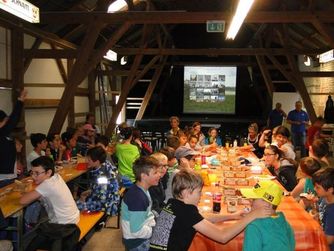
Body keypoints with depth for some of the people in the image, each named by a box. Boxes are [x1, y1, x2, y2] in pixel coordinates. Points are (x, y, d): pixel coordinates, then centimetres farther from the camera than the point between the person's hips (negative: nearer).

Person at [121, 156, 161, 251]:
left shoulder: (142, 189, 0)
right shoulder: (138, 198, -30)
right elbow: (137, 231, -29)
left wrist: (155, 225, 1)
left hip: (141, 239, 9)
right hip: (137, 243, -9)